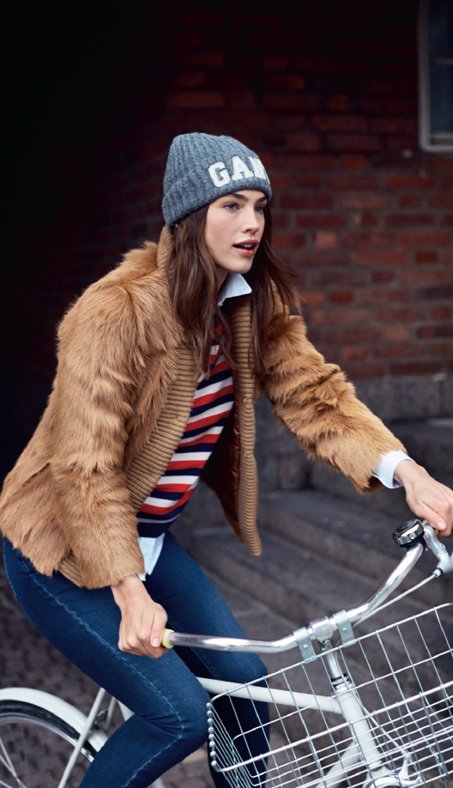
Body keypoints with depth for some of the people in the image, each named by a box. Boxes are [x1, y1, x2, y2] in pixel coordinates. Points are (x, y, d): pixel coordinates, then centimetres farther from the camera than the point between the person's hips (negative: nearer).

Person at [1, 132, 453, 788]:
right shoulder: (118, 310, -26)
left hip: (147, 538, 7)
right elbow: (87, 467, -28)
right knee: (181, 713, -11)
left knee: (243, 679, 4)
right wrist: (131, 595, -34)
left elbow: (311, 391, -10)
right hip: (62, 556, -7)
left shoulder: (256, 302, -4)